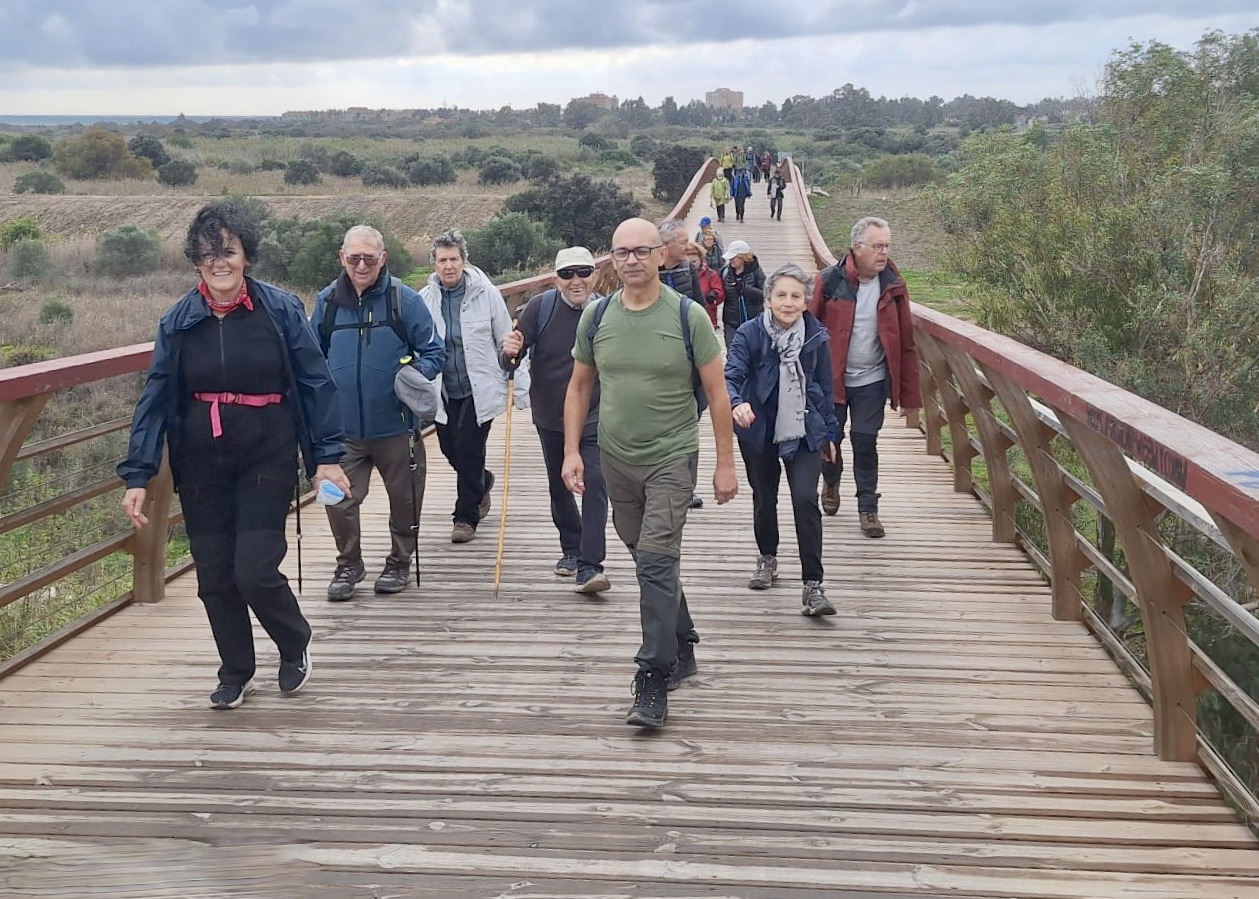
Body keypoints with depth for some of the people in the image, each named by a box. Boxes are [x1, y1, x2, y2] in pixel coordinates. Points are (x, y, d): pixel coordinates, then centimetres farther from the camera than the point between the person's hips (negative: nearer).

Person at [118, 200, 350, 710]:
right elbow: (156, 399, 0)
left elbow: (315, 383, -3)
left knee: (254, 571, -9)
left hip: (267, 458, -3)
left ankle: (295, 646, 21)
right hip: (201, 465, 3)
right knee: (214, 577, 8)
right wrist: (137, 476, -6)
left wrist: (328, 456, -7)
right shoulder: (178, 321, 0)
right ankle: (235, 674, 29)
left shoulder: (280, 309, -6)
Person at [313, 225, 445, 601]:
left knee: (404, 498, 11)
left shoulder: (405, 299, -6)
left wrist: (417, 374, -20)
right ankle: (348, 565, 22)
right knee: (339, 499, 0)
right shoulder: (327, 301, 3)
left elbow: (434, 352, -1)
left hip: (396, 425, -1)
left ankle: (399, 563, 32)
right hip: (343, 427, 2)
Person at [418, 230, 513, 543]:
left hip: (479, 388, -3)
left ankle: (466, 516, 11)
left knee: (468, 450, -6)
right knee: (449, 448, 10)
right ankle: (482, 483, 43)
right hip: (444, 391, 3)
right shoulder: (425, 299, -1)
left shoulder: (486, 293, -6)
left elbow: (506, 342, 0)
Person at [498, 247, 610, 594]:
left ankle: (589, 566, -15)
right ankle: (572, 548, 37)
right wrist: (509, 353, -33)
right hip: (549, 417, 3)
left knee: (595, 485, -15)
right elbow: (511, 361, -11)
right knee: (558, 487, 17)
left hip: (594, 418, -2)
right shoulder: (540, 307, -9)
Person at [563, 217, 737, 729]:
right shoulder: (596, 317, 2)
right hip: (616, 460, 5)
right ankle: (682, 649, 34)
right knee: (649, 561, 15)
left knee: (657, 563, -12)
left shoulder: (687, 316, -8)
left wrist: (726, 463, -5)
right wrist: (571, 451, 3)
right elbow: (579, 387, 11)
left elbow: (717, 391, -4)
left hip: (671, 460, -4)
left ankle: (653, 684, -8)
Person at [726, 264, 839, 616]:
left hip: (804, 431, 0)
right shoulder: (749, 333, -12)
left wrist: (830, 433, 10)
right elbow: (731, 375, -22)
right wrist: (737, 403, -44)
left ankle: (813, 585, -11)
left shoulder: (816, 336, -4)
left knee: (805, 499, -14)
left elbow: (825, 387, 6)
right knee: (764, 499, 16)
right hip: (759, 431, 0)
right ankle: (767, 558, 43)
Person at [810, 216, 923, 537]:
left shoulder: (893, 286, -4)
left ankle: (868, 508, 11)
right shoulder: (829, 281, -11)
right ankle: (831, 481, 42)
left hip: (872, 381, 1)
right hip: (830, 378, -1)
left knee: (865, 443, 0)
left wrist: (909, 392, -3)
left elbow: (905, 342, -1)